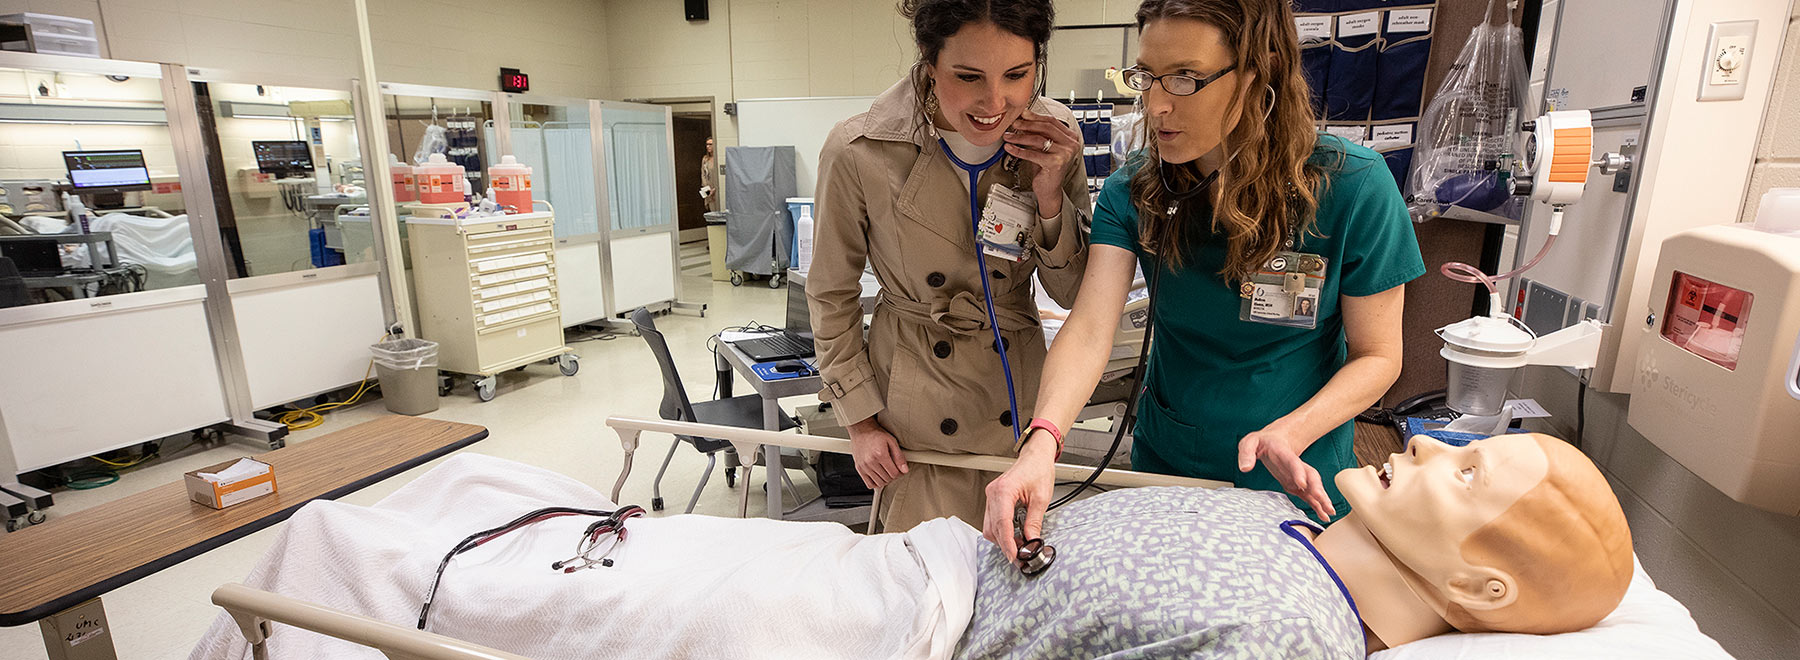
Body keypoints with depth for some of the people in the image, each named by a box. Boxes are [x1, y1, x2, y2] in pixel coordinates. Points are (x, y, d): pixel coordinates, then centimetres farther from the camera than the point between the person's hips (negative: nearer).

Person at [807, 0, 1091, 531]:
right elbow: (831, 295, -5)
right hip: (918, 404, -3)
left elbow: (1078, 295, -3)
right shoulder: (859, 153, -20)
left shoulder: (1053, 136, -10)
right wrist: (859, 418, -3)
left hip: (1021, 391, 4)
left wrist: (1051, 198, -20)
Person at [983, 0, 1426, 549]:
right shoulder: (1131, 191, -13)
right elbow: (1090, 329, -24)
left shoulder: (1352, 186, -18)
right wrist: (1041, 442, -41)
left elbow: (1377, 355, -11)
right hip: (1164, 463, 2)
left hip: (1298, 483, -2)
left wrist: (1290, 432, -30)